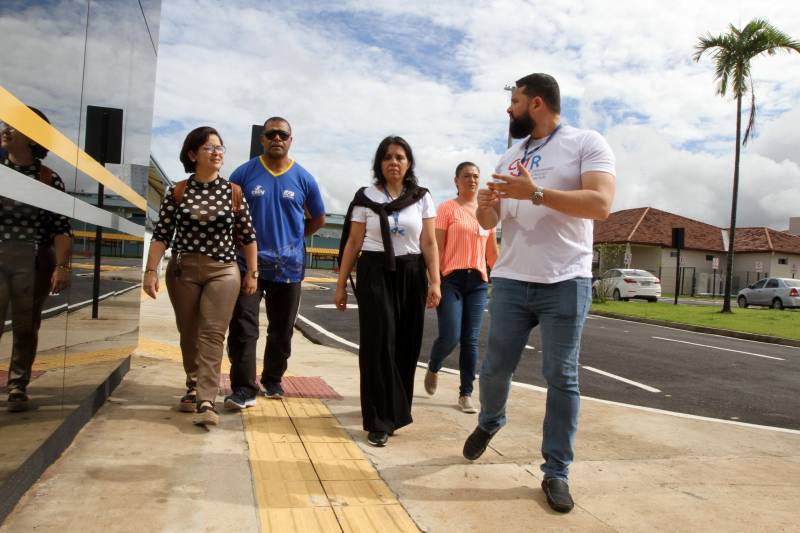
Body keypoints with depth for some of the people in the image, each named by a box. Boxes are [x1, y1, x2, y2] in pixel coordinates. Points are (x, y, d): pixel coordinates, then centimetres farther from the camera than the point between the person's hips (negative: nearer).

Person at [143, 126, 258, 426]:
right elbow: (162, 235, 2)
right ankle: (194, 387, 28)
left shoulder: (234, 192, 1)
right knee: (189, 334, 10)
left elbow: (247, 236, 5)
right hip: (182, 270, 1)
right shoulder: (178, 192, 1)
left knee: (212, 334, -9)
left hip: (223, 272, -1)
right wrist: (151, 270, -6)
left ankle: (206, 401, -12)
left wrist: (252, 272, 4)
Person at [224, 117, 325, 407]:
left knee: (282, 330, 11)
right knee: (243, 327, -7)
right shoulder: (244, 173, 1)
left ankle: (272, 380, 28)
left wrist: (292, 238, 10)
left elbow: (318, 219, 15)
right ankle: (244, 389, -2)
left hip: (288, 266, 2)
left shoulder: (304, 178, 4)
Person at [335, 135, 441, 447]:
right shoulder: (366, 197, 4)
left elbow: (429, 243, 4)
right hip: (375, 274, -2)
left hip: (411, 275, 2)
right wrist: (341, 284, 2)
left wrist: (434, 282, -5)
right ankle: (378, 421, 0)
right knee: (379, 345, -7)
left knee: (406, 346, 5)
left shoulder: (422, 198, 8)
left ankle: (393, 411, 26)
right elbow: (353, 243, 5)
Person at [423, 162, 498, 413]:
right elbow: (436, 247, -6)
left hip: (478, 281, 4)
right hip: (451, 278, -4)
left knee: (471, 340, 4)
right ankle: (433, 369, 23)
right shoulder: (447, 208, -1)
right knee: (450, 337, -9)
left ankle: (466, 394, 14)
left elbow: (492, 250, 16)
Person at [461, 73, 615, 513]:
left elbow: (600, 203, -16)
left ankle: (556, 472, 14)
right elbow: (489, 222, 17)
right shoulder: (509, 157, 16)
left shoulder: (587, 143, -1)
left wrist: (537, 193, -23)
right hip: (510, 282, 5)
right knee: (495, 367, 10)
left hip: (565, 283, -4)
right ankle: (489, 422, 39)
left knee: (561, 379, 2)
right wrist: (485, 205, -7)